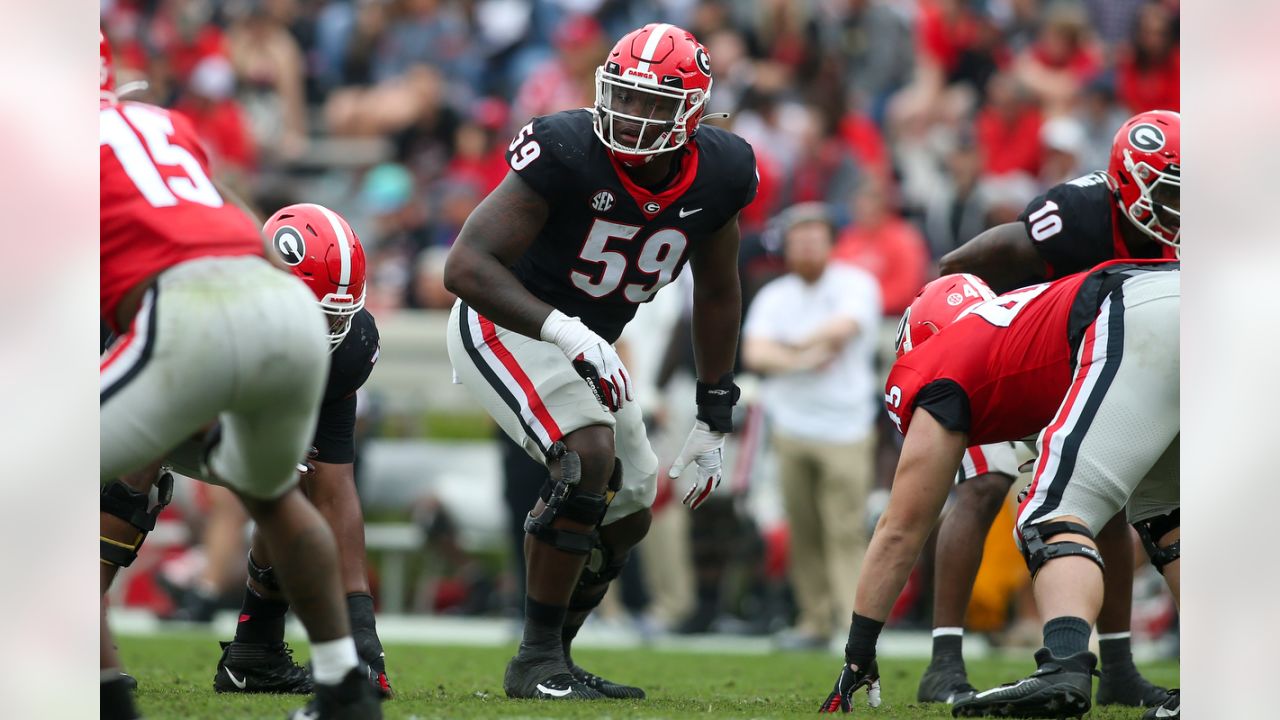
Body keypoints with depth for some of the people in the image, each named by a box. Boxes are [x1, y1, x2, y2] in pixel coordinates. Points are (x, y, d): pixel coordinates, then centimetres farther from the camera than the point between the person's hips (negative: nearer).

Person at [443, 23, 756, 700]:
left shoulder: (718, 174, -11)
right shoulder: (567, 152, -29)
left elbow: (716, 295, 5)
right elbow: (465, 265, -32)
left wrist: (713, 421, 8)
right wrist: (561, 330, -44)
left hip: (585, 344, 7)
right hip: (505, 328, -7)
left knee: (626, 514, 10)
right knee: (589, 456, -27)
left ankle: (550, 660, 27)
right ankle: (536, 661, -19)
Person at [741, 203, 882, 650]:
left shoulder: (856, 285, 1)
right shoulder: (774, 297, 12)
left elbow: (842, 328, -18)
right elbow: (755, 353, -1)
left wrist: (793, 346, -3)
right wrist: (805, 359, -13)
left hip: (845, 432, -4)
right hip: (791, 427, 4)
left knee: (846, 531, -11)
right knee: (802, 531, 4)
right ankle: (815, 621, 10)